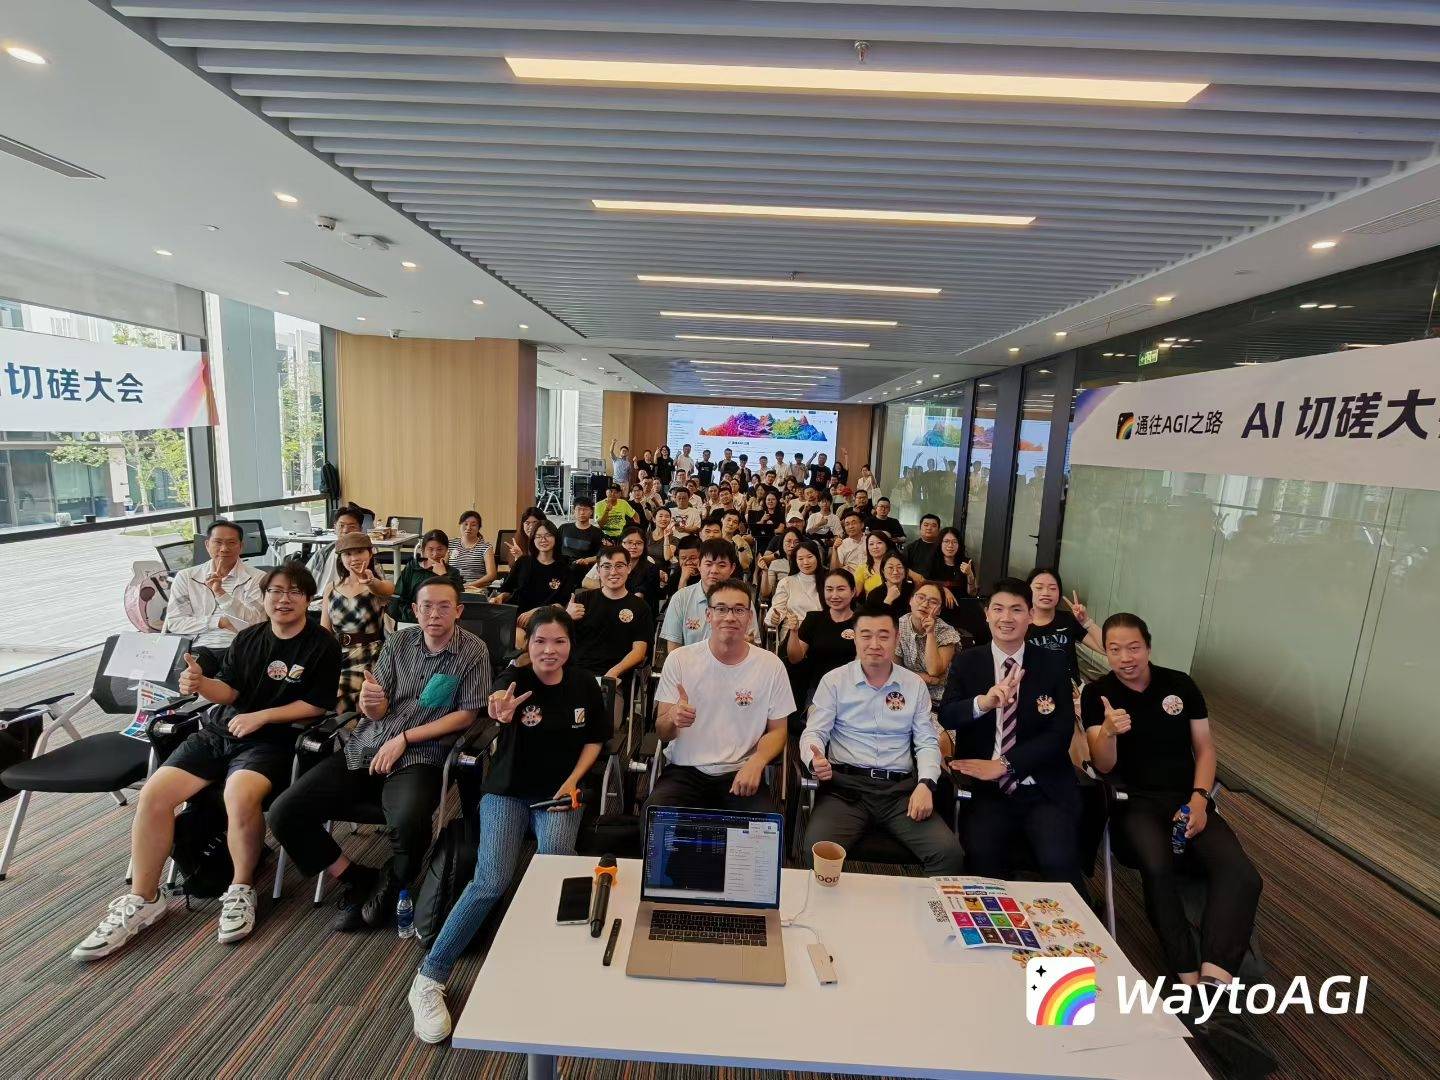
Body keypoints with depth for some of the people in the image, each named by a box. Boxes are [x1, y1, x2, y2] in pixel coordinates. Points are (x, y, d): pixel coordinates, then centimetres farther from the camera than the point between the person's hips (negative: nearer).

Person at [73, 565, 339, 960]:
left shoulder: (322, 645, -5)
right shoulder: (248, 637, 12)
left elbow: (317, 705, -8)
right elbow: (228, 691, 8)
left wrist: (261, 716, -13)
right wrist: (201, 684, -13)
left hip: (274, 739, -6)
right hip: (219, 730, 6)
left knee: (240, 795, -33)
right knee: (153, 794, -11)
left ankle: (241, 890, -8)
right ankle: (142, 900, 7)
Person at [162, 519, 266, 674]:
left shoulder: (257, 578, 4)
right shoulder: (185, 577, 14)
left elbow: (254, 624, -7)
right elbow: (174, 622, 6)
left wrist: (221, 593, -14)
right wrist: (220, 622, -5)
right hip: (200, 648, 2)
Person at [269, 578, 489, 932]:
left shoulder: (473, 651, -2)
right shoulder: (398, 641, 9)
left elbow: (466, 715, -4)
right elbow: (377, 712, 8)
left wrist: (403, 738, -9)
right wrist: (370, 702, -18)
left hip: (418, 756, -5)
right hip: (363, 749, 5)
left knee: (408, 823, -34)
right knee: (283, 814, -9)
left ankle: (391, 886, 2)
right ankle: (357, 880, 10)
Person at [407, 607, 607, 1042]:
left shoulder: (583, 684, -3)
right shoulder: (514, 678, -13)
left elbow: (595, 739, 9)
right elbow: (499, 707, -38)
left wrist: (572, 780, -6)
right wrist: (502, 714, -62)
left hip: (559, 792, 2)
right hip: (508, 791, -1)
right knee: (492, 882, -17)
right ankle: (429, 979, 2)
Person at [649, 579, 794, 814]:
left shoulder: (771, 665, -1)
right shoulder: (679, 660, -2)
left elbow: (777, 731, 7)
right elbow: (662, 734, 0)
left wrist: (756, 762, -14)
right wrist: (673, 718, -24)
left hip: (742, 775, 0)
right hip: (685, 771, 1)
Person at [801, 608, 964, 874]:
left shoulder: (915, 685, 12)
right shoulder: (833, 680, 4)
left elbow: (927, 742, 11)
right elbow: (814, 733, 2)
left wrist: (926, 783, -8)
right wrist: (815, 760, -21)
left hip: (901, 789, 2)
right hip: (845, 785, -2)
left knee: (950, 853, -20)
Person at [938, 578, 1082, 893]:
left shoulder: (1052, 664, 5)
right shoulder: (967, 662, 6)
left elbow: (1060, 733, -1)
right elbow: (946, 716, -4)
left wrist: (1003, 764, -12)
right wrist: (982, 702, -25)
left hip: (1044, 789, 0)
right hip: (985, 789, 0)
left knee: (1060, 861, -23)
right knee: (982, 857, -24)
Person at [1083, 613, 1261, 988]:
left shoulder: (1181, 685, 5)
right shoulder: (1096, 694, -3)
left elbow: (1205, 748, 10)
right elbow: (1104, 766, -8)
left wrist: (1199, 798, -8)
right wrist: (1108, 731, -30)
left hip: (1188, 798, 3)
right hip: (1136, 801, -3)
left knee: (1241, 875, -24)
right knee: (1158, 868, -32)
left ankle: (1214, 980, -28)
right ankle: (1190, 980, -22)